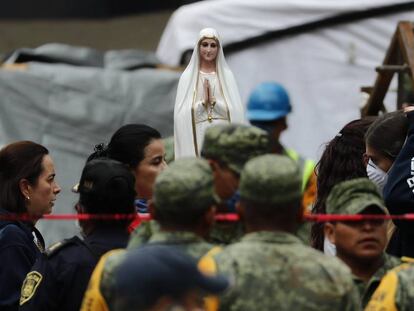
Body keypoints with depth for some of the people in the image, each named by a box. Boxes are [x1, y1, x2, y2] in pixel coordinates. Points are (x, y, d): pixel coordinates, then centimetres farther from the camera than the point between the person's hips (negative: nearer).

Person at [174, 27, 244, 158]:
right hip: (198, 137, -1)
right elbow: (182, 113, -3)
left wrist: (214, 101, -12)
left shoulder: (227, 75, 5)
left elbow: (235, 111, -1)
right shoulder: (188, 76, 3)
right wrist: (202, 102, -14)